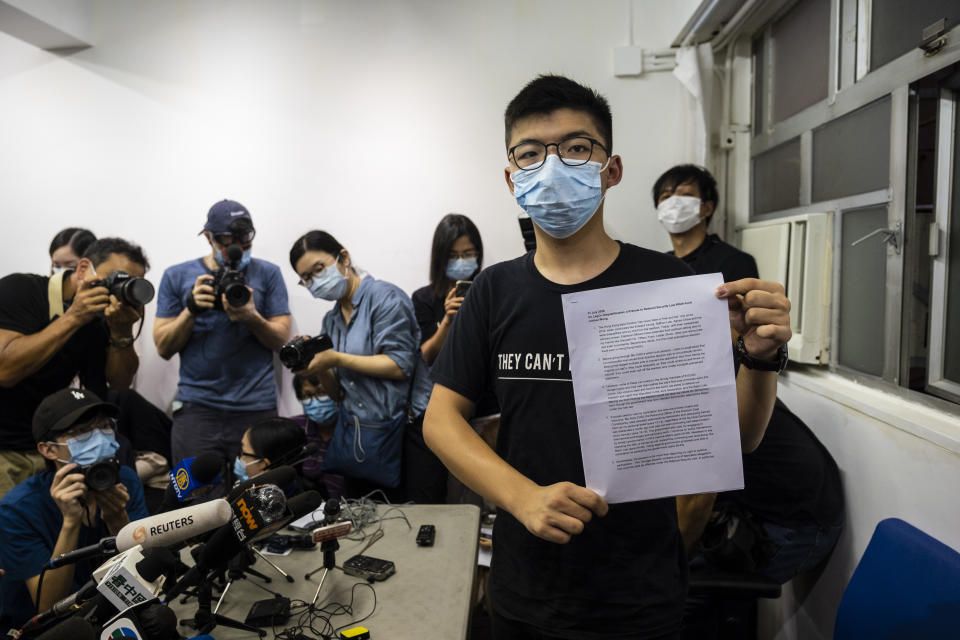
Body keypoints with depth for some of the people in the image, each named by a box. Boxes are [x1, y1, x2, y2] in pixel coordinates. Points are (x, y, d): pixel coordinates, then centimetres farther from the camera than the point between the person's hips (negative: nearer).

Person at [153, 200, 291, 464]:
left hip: (257, 406, 0)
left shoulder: (268, 273, 7)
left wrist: (252, 318, -17)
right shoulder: (177, 276, 9)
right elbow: (164, 348, 5)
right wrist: (191, 309, -11)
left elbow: (281, 339, 2)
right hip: (196, 407, 1)